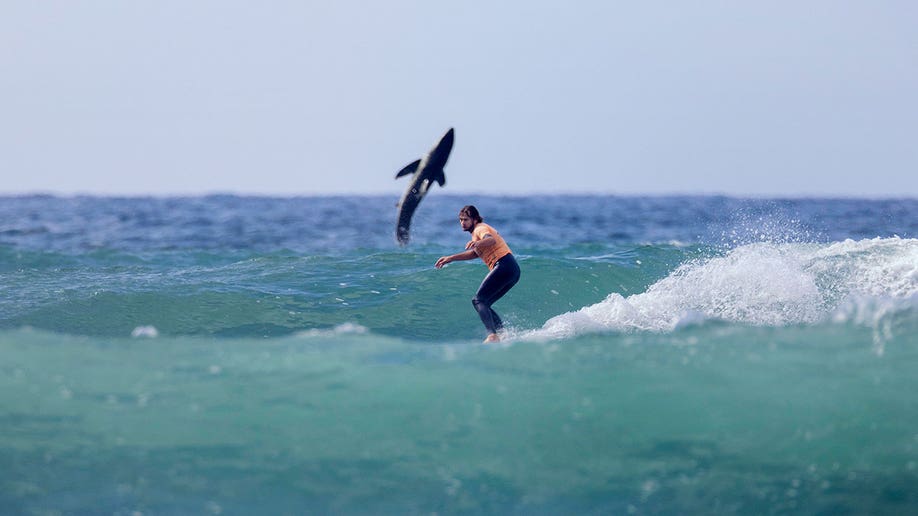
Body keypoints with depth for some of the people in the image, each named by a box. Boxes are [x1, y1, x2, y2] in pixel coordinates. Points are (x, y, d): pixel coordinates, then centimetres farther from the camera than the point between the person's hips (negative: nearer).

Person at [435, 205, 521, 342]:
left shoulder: (480, 229, -5)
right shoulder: (480, 230, 26)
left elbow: (491, 240, -28)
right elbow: (475, 253, 38)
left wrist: (477, 243, -49)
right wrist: (450, 258, 37)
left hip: (504, 266, -10)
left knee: (478, 300, -14)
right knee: (484, 305, 13)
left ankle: (492, 335, -32)